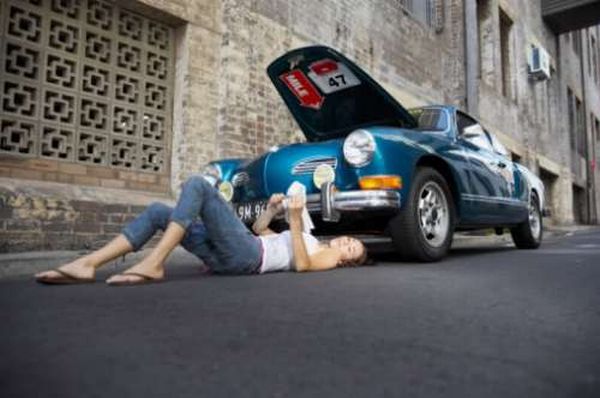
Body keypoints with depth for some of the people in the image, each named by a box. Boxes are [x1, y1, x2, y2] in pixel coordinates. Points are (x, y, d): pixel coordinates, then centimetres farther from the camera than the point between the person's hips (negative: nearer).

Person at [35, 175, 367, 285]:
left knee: (197, 184, -21)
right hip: (228, 255, 8)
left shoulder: (327, 257, 14)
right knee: (158, 211, -4)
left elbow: (302, 264, -12)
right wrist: (272, 209, 19)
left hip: (245, 256, -8)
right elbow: (259, 229, 35)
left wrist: (295, 221, -15)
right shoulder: (318, 243, 35)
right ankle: (86, 265, -13)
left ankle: (152, 265, -28)